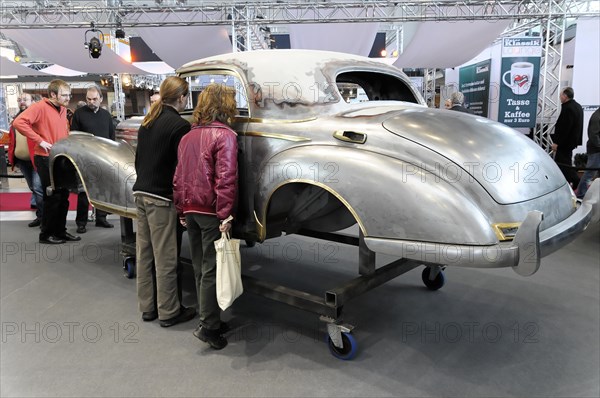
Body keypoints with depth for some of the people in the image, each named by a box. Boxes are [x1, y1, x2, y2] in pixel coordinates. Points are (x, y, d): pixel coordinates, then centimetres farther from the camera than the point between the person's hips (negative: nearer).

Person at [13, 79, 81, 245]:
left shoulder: (63, 109, 12)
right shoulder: (40, 107, -13)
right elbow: (19, 122, -23)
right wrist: (39, 140, -22)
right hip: (46, 159, -8)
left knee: (63, 195, 12)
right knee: (53, 197, -3)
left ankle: (60, 231, 23)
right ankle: (46, 234, 10)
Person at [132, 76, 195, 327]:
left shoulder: (147, 121, 11)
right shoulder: (179, 125, -14)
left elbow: (139, 158, 17)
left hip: (141, 192, 8)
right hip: (161, 197, -8)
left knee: (144, 253, 14)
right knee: (165, 258, 1)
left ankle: (147, 307, 25)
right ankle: (168, 312, 12)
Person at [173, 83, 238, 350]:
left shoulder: (188, 136, 12)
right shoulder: (225, 135, -11)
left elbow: (178, 178, 14)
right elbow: (226, 179, -20)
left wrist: (181, 210, 18)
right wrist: (225, 215, -20)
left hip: (190, 211, 7)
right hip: (212, 213, -7)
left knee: (200, 268, 15)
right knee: (211, 270, 1)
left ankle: (209, 319, 26)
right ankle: (208, 326, 6)